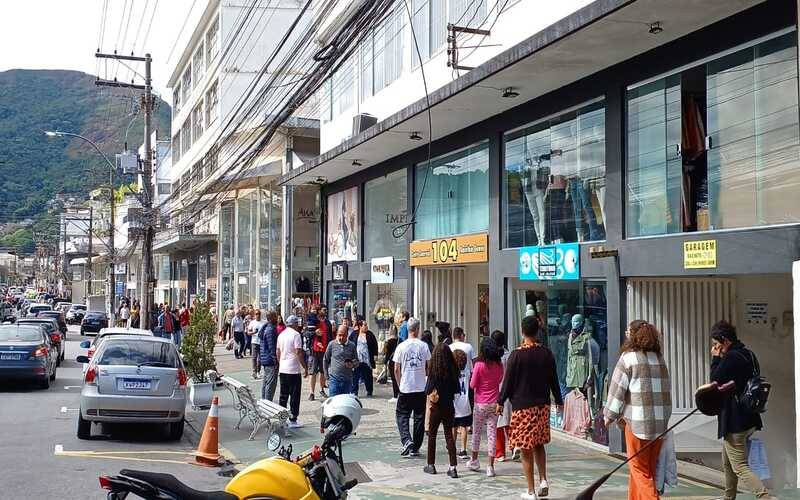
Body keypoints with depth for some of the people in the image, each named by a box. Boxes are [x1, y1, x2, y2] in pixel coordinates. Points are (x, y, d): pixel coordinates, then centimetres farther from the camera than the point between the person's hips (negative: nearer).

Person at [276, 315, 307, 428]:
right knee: (294, 396, -1)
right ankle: (293, 420, 1)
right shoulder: (296, 334, -12)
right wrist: (305, 368, -11)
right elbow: (299, 353, -16)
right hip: (293, 370, -7)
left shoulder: (281, 335, 11)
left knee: (283, 395, 13)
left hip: (282, 369, 7)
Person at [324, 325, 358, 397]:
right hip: (334, 378, -2)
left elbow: (356, 361, 12)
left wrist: (352, 364, -11)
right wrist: (327, 375, 8)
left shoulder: (352, 345, 3)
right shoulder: (332, 344, -1)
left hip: (347, 380, 2)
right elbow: (325, 360, 9)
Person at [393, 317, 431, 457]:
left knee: (402, 415, 9)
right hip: (421, 388, 2)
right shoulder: (424, 346, -3)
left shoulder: (401, 346, -6)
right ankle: (415, 448, 12)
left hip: (405, 388, -1)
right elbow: (429, 368, 4)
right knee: (419, 418, 9)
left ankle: (407, 440, -11)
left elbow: (396, 369, -3)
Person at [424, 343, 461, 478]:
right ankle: (453, 467, 1)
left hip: (435, 407, -3)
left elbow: (428, 391, -14)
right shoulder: (452, 370, -7)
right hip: (449, 406, 3)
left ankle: (431, 465, 20)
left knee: (432, 435, 13)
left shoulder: (434, 370, -16)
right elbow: (456, 389, 2)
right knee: (449, 436, 8)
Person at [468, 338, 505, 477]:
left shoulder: (479, 365, -14)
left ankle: (474, 461, 28)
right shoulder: (499, 365, -3)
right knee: (492, 433, 3)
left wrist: (472, 374, 7)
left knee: (476, 432, 15)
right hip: (494, 403, 2)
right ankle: (490, 466, 1)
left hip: (480, 404, -2)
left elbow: (472, 385, -8)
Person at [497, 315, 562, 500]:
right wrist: (559, 401, 22)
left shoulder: (517, 354, -10)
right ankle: (543, 481, 10)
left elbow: (508, 380, -6)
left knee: (526, 450, 1)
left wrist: (501, 402, 6)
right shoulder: (546, 353, 1)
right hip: (543, 405, 4)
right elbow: (553, 379, 9)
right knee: (539, 444, 20)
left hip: (522, 406, -4)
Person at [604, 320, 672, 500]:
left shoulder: (629, 357, -8)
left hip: (637, 422, -6)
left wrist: (609, 415, 5)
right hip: (660, 422, 6)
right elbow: (665, 389, 12)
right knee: (650, 468, 14)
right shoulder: (659, 358, 10)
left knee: (639, 469, 0)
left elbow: (617, 388, -6)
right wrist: (664, 416, 18)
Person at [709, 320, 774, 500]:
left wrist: (716, 358, -6)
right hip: (748, 419, 10)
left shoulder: (731, 357, -20)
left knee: (740, 467, -7)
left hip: (734, 422, -10)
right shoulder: (748, 354, 10)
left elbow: (715, 380, -13)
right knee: (727, 463, 24)